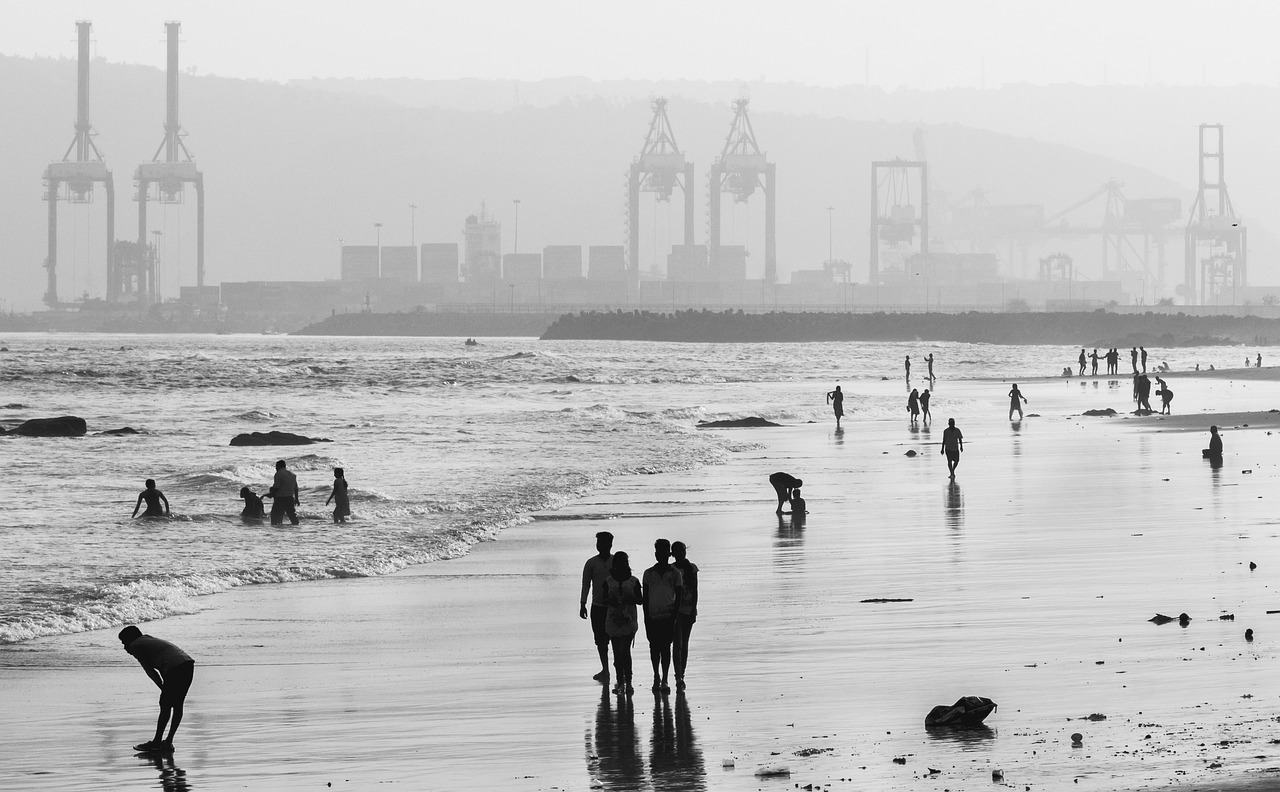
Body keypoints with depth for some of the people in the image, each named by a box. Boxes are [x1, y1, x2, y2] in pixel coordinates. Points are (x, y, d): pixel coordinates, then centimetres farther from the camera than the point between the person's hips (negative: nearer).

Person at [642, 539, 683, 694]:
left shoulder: (675, 573, 2)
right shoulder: (649, 573, 5)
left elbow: (678, 596, 2)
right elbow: (645, 597, 6)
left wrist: (674, 616, -6)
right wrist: (646, 618, 0)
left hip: (668, 616, -2)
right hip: (652, 616, 2)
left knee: (666, 647, -2)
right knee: (654, 647, 6)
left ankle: (664, 680, 2)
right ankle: (656, 677, 22)